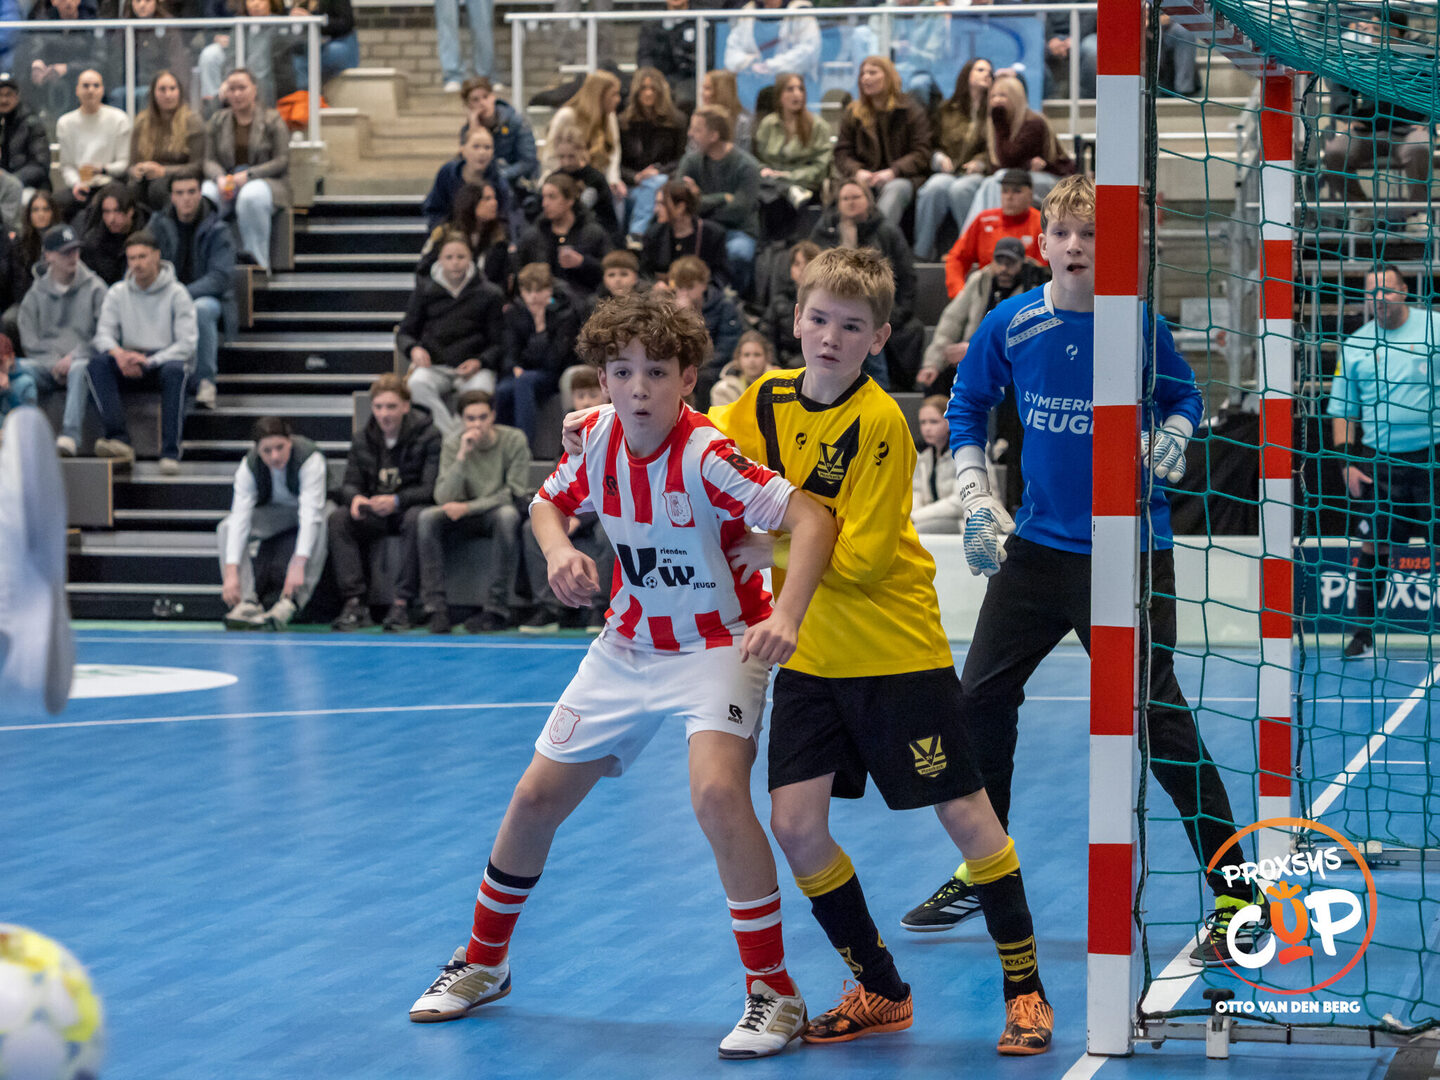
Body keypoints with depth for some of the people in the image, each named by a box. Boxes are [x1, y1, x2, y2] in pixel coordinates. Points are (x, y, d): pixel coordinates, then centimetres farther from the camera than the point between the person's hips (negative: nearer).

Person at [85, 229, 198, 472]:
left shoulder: (176, 293, -2)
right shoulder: (117, 293, 9)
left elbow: (186, 344, -10)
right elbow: (103, 334, 2)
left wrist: (149, 361, -22)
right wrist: (118, 353, -22)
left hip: (166, 360, -3)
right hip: (130, 368, 3)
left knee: (175, 370, -38)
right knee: (97, 362, -26)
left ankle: (170, 452, -39)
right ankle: (119, 440, -38)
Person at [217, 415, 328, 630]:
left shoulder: (310, 459, -33)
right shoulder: (249, 467, -23)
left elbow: (310, 515, -40)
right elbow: (240, 518, -29)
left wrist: (298, 565, -49)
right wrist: (231, 572, -40)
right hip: (274, 511, 3)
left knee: (322, 529, -39)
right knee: (227, 528, -22)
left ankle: (288, 604, -44)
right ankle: (247, 602, -32)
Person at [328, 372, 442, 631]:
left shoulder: (428, 437, -9)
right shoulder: (363, 440, 7)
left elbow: (432, 488, -16)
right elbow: (349, 483, 7)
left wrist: (397, 501, -32)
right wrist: (355, 498, -19)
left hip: (411, 508, -5)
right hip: (374, 513, 5)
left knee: (416, 518, -39)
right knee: (337, 518, -22)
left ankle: (401, 603, -37)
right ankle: (354, 603, -29)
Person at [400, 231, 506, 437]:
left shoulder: (489, 294, 9)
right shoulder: (425, 291, 14)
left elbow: (499, 343, 8)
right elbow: (404, 333, 18)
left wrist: (479, 362, -12)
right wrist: (414, 349, -6)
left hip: (475, 367, -1)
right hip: (435, 365, 1)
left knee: (481, 389, -36)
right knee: (418, 383, -34)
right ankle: (455, 434, -39)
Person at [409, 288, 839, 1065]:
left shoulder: (706, 458, -27)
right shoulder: (599, 438, -9)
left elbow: (811, 519, -35)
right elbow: (547, 502, 11)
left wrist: (786, 616, -49)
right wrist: (558, 550, -12)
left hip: (717, 645, -6)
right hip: (628, 644, 6)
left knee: (716, 793, -30)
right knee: (537, 798, 9)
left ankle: (773, 995, -17)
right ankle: (483, 962, 33)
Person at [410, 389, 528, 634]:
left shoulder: (514, 441, -12)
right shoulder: (453, 443, -7)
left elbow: (516, 493, -13)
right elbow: (443, 498, -15)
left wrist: (468, 507, -20)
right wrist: (462, 457, -28)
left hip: (497, 512, -2)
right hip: (466, 515, 2)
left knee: (507, 515, -37)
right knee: (427, 517, -26)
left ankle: (497, 609, -33)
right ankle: (437, 607, -26)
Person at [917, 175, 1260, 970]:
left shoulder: (1138, 325, -9)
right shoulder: (1011, 325, -2)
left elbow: (1184, 399, 7)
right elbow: (966, 409, 13)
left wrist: (1168, 443, -13)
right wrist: (977, 503, 5)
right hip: (1037, 545, 4)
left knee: (1159, 722, -9)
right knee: (978, 701, 7)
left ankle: (1234, 896, -2)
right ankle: (981, 874, 28)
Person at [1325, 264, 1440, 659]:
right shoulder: (1354, 345, 6)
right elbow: (1341, 409, 11)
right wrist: (1347, 463, 2)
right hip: (1379, 462, 2)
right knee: (1373, 546, 2)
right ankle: (1363, 634, 10)